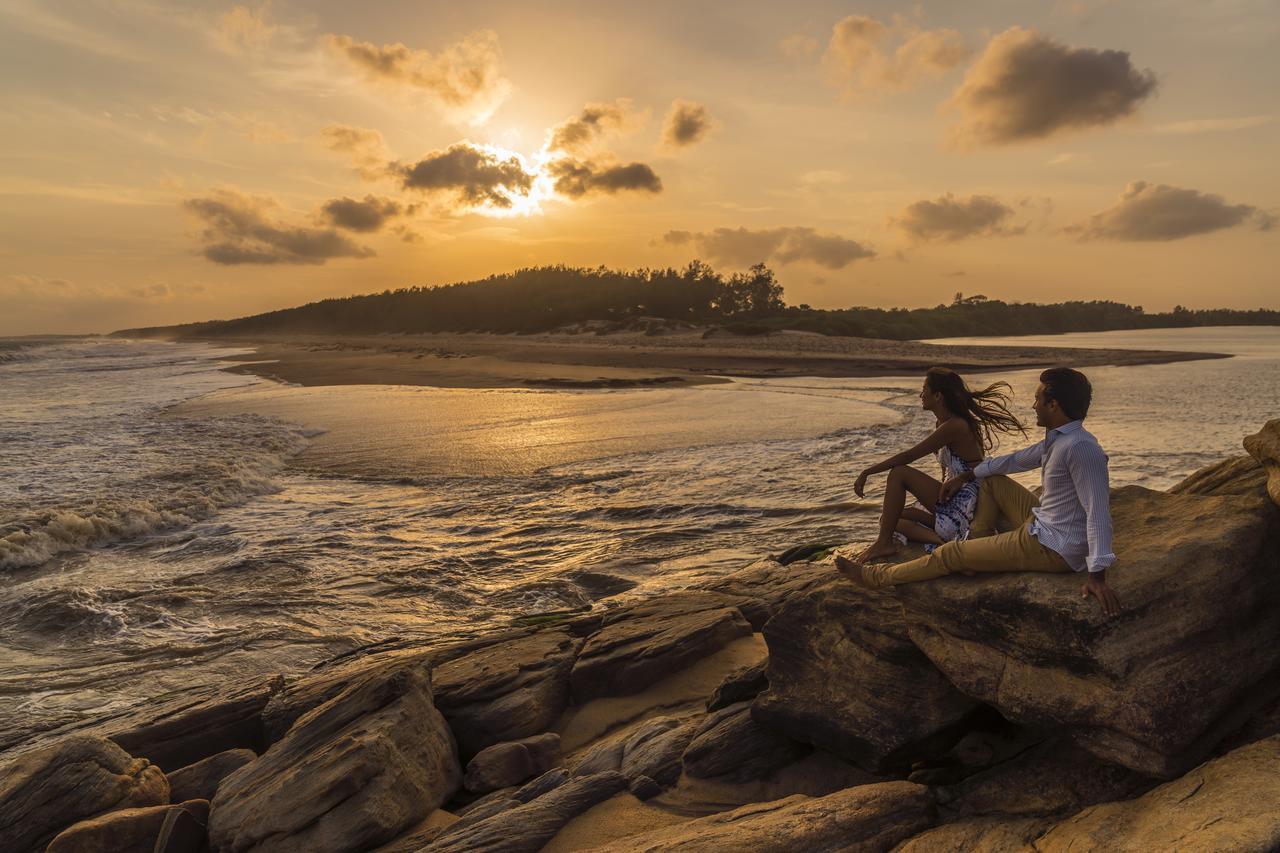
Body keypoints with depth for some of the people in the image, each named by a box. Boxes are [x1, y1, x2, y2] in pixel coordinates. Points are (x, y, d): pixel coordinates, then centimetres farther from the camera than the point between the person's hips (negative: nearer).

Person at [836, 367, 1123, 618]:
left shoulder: (1081, 448, -27)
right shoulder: (1057, 439, 4)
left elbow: (1098, 512, -29)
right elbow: (1018, 459, 21)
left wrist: (1097, 574, -31)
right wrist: (967, 476, 24)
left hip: (1052, 549, -10)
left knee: (952, 553, -3)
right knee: (992, 481, 21)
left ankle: (877, 577, 11)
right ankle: (978, 546, 21)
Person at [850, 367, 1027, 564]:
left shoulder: (955, 426, -19)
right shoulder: (945, 424, 12)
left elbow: (909, 456, -19)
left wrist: (867, 472, -14)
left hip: (962, 509, -10)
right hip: (954, 503, 10)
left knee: (899, 473, -16)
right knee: (889, 518, 12)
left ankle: (884, 543, -13)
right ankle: (939, 538, -8)